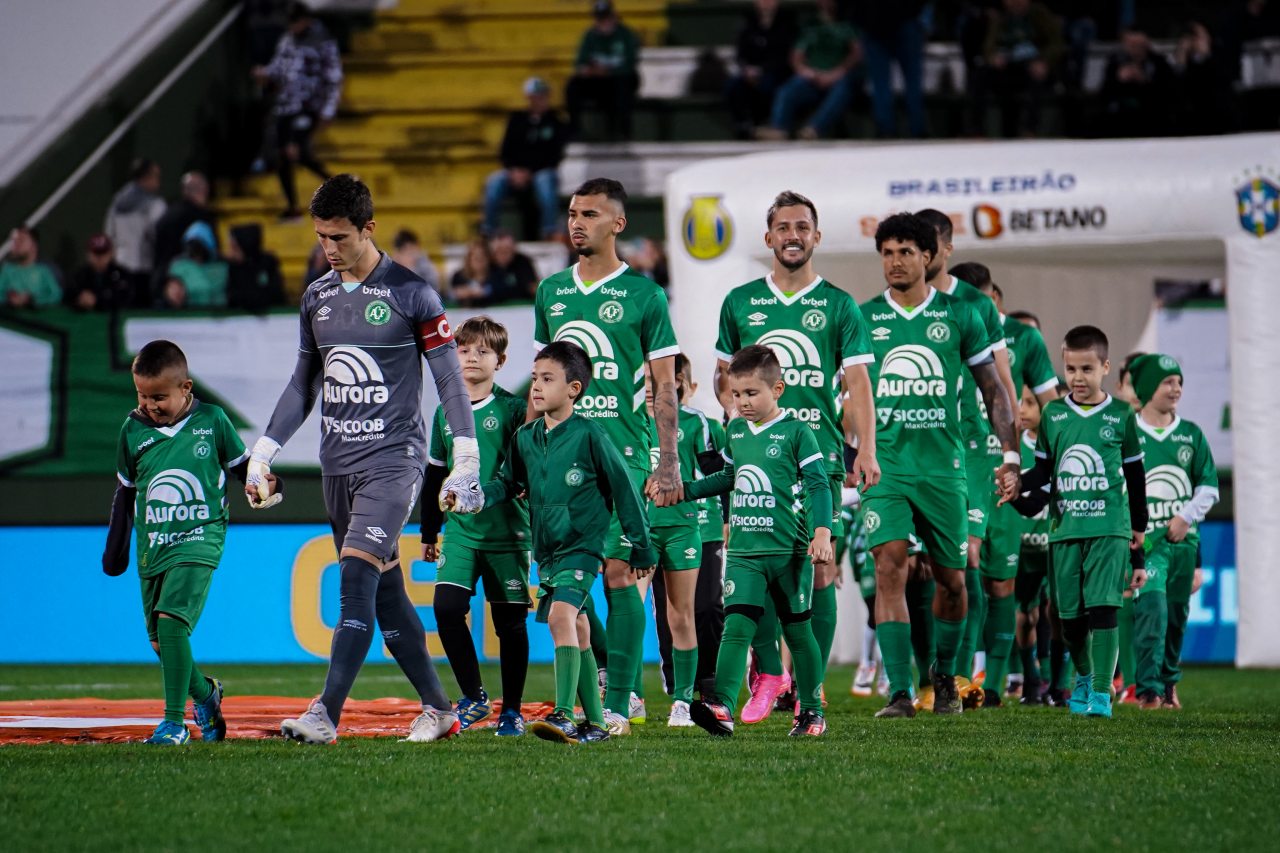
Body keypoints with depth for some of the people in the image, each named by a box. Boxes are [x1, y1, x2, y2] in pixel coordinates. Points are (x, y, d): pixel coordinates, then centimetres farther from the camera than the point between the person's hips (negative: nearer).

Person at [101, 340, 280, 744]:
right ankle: (203, 692, 36)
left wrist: (265, 484, -11)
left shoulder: (212, 420, -2)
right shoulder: (133, 430, 5)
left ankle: (174, 721, -17)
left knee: (171, 619, -23)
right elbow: (126, 491, 15)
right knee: (160, 638, 7)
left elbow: (241, 464, 10)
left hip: (199, 539, -5)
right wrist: (116, 547, 16)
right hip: (152, 545, 5)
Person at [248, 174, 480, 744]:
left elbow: (449, 381, -3)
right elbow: (303, 386, 20)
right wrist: (262, 455, 15)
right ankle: (438, 710, 17)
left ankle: (326, 715, -24)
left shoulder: (410, 294, -5)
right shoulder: (317, 297, 12)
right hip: (338, 463, 6)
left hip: (393, 458, -6)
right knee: (384, 592, 8)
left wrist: (466, 464, -9)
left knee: (357, 578, -18)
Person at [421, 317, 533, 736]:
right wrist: (429, 534, 20)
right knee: (446, 607, -13)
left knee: (510, 621, 2)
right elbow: (434, 478, 18)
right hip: (460, 529, 3)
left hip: (507, 531, -3)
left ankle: (511, 710, 12)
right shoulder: (445, 414, 10)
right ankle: (473, 697, 0)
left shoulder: (513, 409, -3)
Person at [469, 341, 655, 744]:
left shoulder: (588, 434, -11)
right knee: (577, 632, 12)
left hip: (582, 545, -7)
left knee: (561, 616, -24)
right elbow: (510, 483, 16)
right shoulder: (525, 437, 5)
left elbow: (623, 488, -5)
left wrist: (641, 545, 0)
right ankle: (595, 722, 20)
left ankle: (564, 716, -31)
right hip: (546, 548, 7)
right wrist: (479, 495, -6)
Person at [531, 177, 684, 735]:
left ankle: (617, 705, -5)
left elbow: (664, 386, 0)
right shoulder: (551, 293, 13)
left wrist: (669, 463, -6)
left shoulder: (643, 296, 0)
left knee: (618, 572, -7)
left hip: (622, 452, -4)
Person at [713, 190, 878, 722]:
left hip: (820, 452, -1)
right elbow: (725, 375, 21)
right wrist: (733, 405, -1)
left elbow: (857, 384, 4)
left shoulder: (838, 305, 7)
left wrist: (866, 450, -7)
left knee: (818, 567, -5)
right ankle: (767, 673, 8)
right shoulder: (740, 302, 13)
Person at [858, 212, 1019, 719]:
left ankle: (944, 675, 32)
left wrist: (1009, 456, 5)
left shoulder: (959, 316, 4)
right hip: (884, 464, -1)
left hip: (943, 465, 1)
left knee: (950, 579, 8)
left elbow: (992, 389, 10)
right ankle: (898, 692, -18)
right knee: (889, 566, -16)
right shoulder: (864, 318, 5)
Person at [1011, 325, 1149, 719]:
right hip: (1064, 530, 3)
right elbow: (1043, 471, 12)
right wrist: (1017, 490, -8)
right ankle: (1084, 676, 30)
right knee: (1070, 617, 5)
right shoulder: (1053, 415, 8)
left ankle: (1101, 693, -11)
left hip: (1109, 529, -2)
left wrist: (1139, 531, 13)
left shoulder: (1121, 416, 4)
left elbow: (1135, 477, 11)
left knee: (1103, 608, -14)